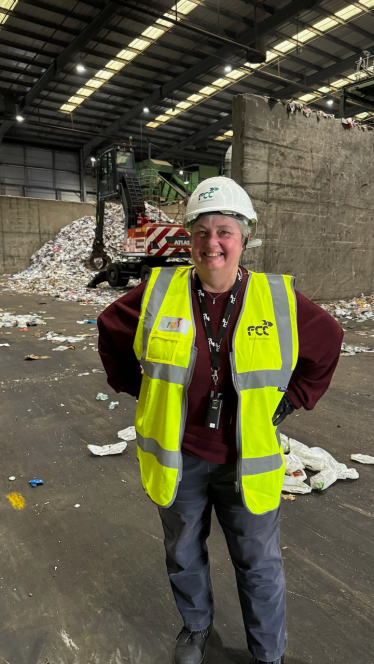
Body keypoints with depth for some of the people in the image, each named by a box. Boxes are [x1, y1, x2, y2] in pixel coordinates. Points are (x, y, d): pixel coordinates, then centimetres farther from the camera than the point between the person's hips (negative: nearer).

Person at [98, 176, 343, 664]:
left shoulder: (280, 300, -10)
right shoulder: (157, 293, -10)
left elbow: (328, 342, 6)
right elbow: (111, 333, 7)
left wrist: (290, 401, 2)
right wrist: (136, 388, 4)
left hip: (248, 463, 0)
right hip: (178, 459, 1)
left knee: (259, 565, 18)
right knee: (183, 555, 23)